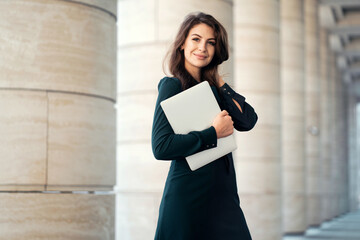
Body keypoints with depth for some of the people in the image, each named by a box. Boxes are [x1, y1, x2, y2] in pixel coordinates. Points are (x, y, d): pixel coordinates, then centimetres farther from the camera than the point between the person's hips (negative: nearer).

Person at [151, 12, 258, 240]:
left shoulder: (212, 87, 13)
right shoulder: (172, 86, -7)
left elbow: (248, 121, 0)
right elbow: (161, 147, -18)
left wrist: (219, 83, -1)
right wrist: (214, 133, -14)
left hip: (221, 194, 6)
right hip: (189, 195, -6)